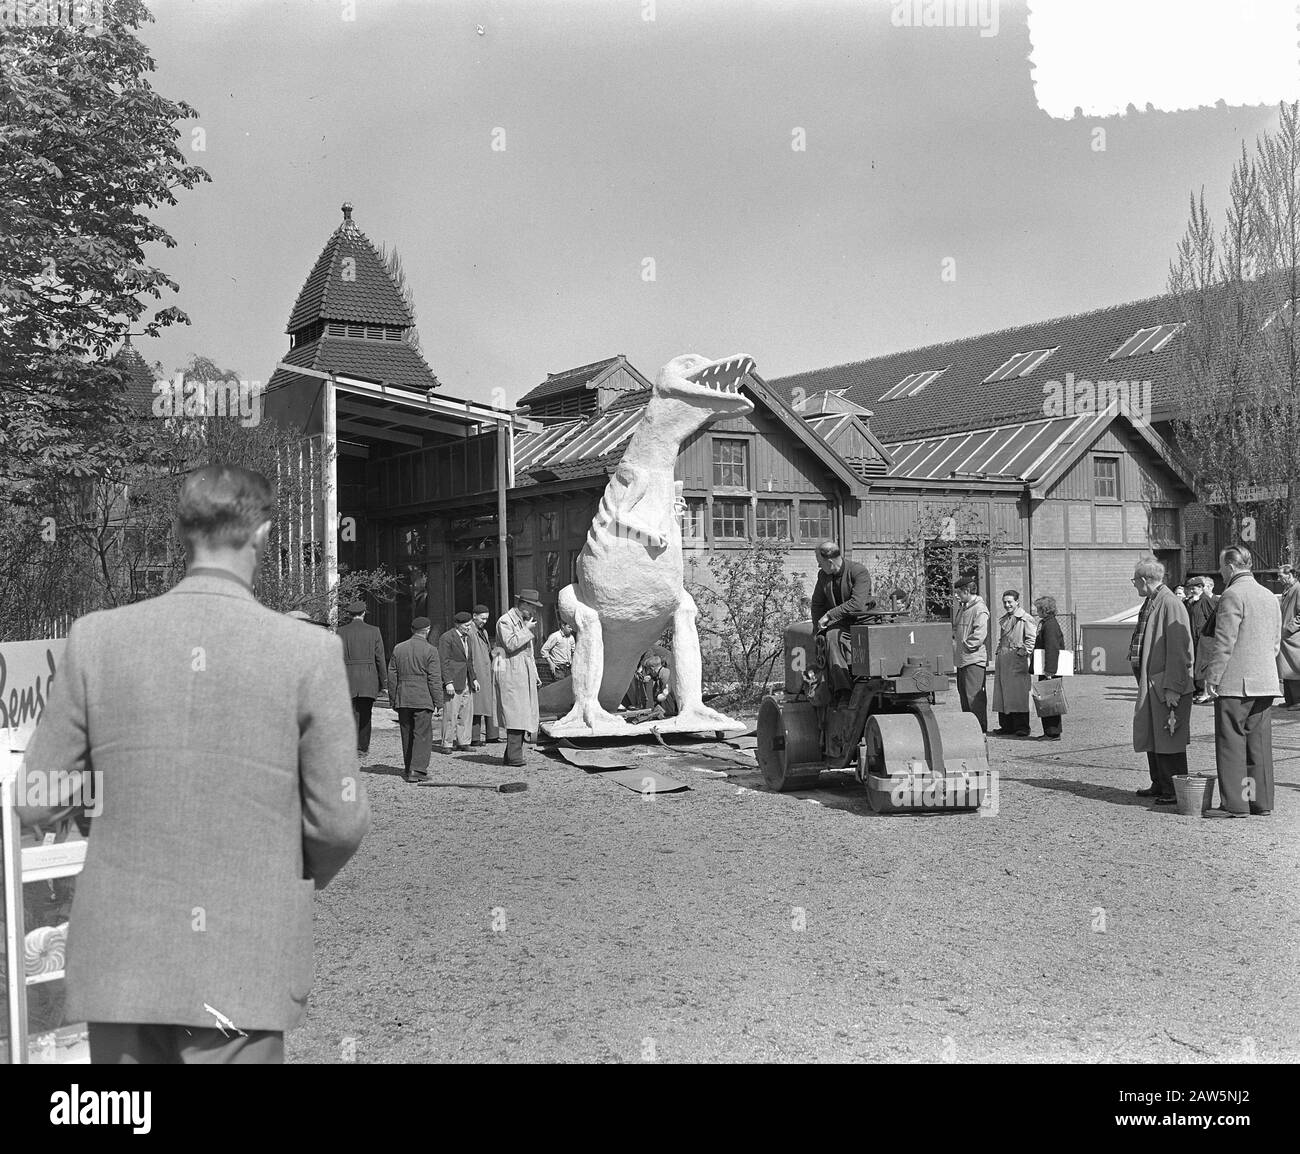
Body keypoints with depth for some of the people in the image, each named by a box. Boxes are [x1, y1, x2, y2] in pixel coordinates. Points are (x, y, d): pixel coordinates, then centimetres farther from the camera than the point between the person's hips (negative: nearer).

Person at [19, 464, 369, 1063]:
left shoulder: (96, 638, -6)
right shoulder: (310, 651, -11)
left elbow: (34, 801, 0)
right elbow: (339, 822, -7)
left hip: (120, 962, 2)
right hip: (247, 966, -2)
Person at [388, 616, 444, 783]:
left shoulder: (398, 648, 8)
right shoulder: (430, 651, -7)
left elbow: (392, 677, 10)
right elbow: (435, 679, -9)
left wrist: (393, 700, 16)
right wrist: (438, 702, -4)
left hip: (402, 699, 5)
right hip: (423, 699, -5)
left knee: (407, 735, 14)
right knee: (422, 735, -1)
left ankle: (408, 768, 22)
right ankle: (417, 770, -9)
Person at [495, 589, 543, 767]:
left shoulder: (525, 621, 20)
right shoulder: (505, 621, -7)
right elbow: (511, 644, -21)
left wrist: (535, 675, 23)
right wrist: (528, 630, -13)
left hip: (525, 673, 9)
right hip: (510, 672, -9)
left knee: (522, 715, 5)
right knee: (515, 713, -13)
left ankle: (510, 755, 9)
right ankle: (514, 756, -13)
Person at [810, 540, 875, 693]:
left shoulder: (859, 572, -13)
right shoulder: (823, 576, 7)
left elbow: (857, 604, -25)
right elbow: (817, 604, 18)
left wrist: (829, 615, -24)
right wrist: (820, 627, 4)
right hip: (839, 622, 3)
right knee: (832, 636, -31)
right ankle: (843, 689, -40)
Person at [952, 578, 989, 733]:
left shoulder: (979, 610, -12)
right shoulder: (963, 608, 17)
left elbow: (980, 635, -19)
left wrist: (966, 645, -12)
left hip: (975, 660, -10)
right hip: (962, 659, 10)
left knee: (974, 696, -8)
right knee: (964, 694, 13)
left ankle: (981, 729, -4)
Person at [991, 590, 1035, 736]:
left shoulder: (1025, 619, -4)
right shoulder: (1003, 620, 21)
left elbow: (1031, 638, -10)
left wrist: (1023, 652, -18)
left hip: (1018, 660, -8)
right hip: (1002, 661, 8)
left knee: (1019, 695, -6)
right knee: (1002, 694, 6)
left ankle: (1022, 728, -2)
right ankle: (1006, 726, 12)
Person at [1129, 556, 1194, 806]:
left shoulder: (1171, 605, -17)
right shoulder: (1149, 604, 13)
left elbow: (1178, 650, -20)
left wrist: (1172, 688, -21)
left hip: (1168, 688, -10)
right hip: (1150, 683, 10)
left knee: (1168, 740, -3)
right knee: (1151, 737, 16)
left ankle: (1175, 791, 5)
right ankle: (1159, 785, 28)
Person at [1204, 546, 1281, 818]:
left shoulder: (1232, 595, -12)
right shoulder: (1269, 596, 14)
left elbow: (1224, 642, -16)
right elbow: (1276, 642, 18)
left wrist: (1212, 676, -11)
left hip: (1235, 683, -8)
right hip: (1265, 682, 8)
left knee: (1231, 744, -3)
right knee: (1259, 743, 11)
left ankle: (1234, 804, -3)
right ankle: (1261, 801, 14)